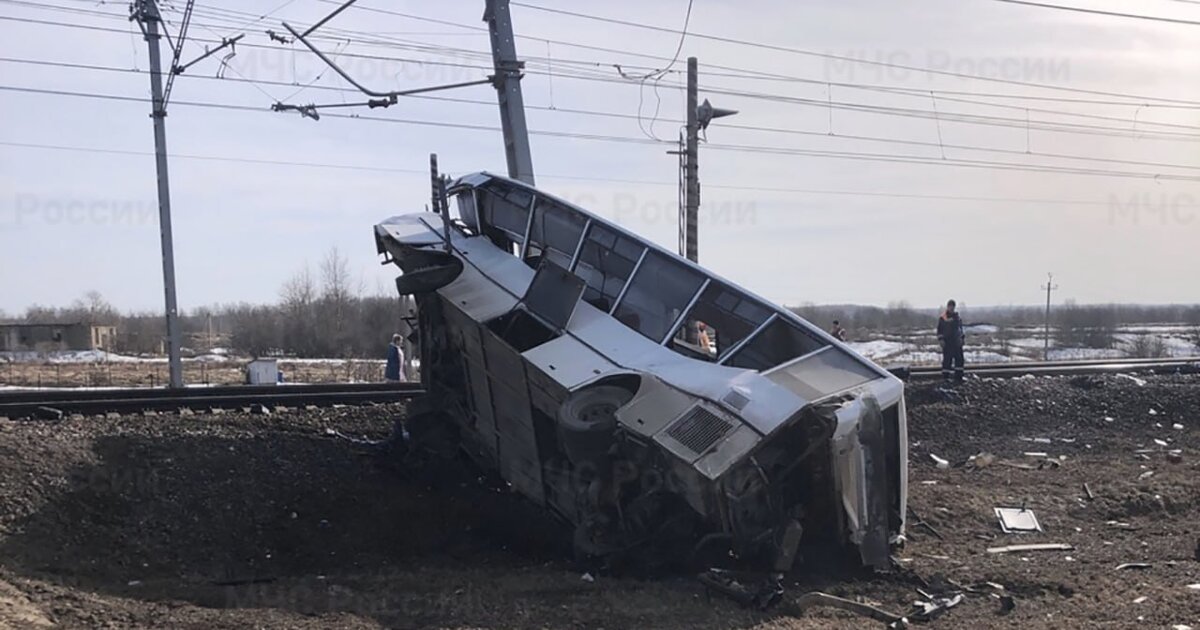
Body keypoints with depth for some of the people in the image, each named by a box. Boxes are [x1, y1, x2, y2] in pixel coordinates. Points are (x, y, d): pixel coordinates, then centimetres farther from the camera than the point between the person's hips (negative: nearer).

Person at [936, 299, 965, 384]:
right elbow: (939, 329, -3)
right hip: (947, 341, -5)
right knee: (947, 359, -5)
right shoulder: (943, 317, -4)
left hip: (957, 342, 5)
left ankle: (958, 376, 9)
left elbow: (961, 328, 22)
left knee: (959, 358, 3)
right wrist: (941, 339, -10)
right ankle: (945, 377, 2)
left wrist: (963, 337, 16)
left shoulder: (957, 316, 13)